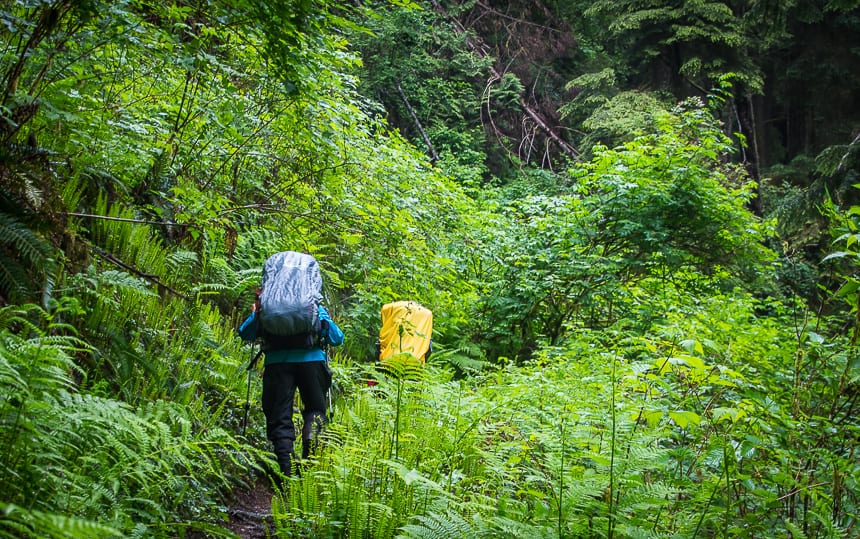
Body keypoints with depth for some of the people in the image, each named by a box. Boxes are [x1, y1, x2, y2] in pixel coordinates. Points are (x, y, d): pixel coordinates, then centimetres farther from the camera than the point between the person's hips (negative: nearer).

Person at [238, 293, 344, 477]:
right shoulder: (317, 308, 23)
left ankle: (288, 470, -10)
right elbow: (338, 338, 21)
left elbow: (245, 333, 17)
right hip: (312, 359, 0)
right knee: (315, 408, 16)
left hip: (277, 360, 0)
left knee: (279, 418, 4)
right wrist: (325, 320, 35)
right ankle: (312, 432, -18)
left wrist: (254, 314, 31)